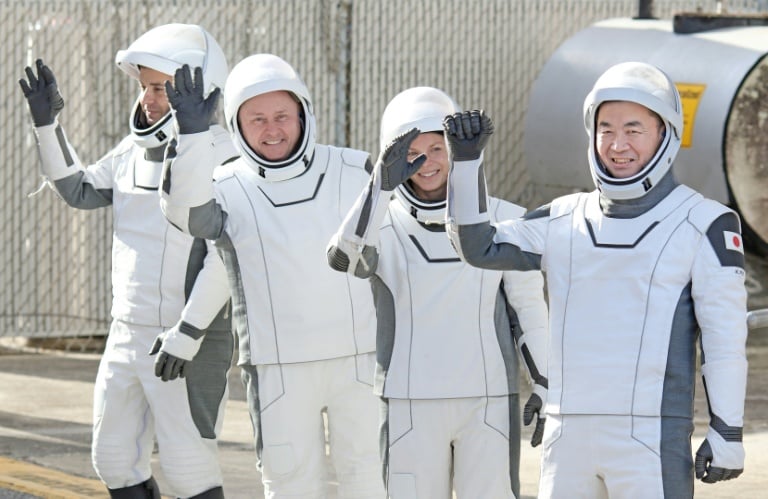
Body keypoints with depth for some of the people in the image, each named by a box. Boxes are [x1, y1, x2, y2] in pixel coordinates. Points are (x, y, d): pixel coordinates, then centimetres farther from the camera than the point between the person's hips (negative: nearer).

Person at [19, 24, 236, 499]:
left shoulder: (223, 158, -16)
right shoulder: (136, 149, 8)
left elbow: (226, 260, -21)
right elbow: (79, 190, 20)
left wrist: (185, 335, -25)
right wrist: (48, 125, 8)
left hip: (192, 338, -8)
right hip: (128, 332, 8)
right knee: (115, 459, 12)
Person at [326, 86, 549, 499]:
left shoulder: (502, 221, 2)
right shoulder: (385, 228, -2)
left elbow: (527, 306, 10)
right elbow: (344, 258, -25)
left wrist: (544, 385, 7)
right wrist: (382, 184, -34)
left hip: (489, 403, 0)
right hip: (410, 405, 0)